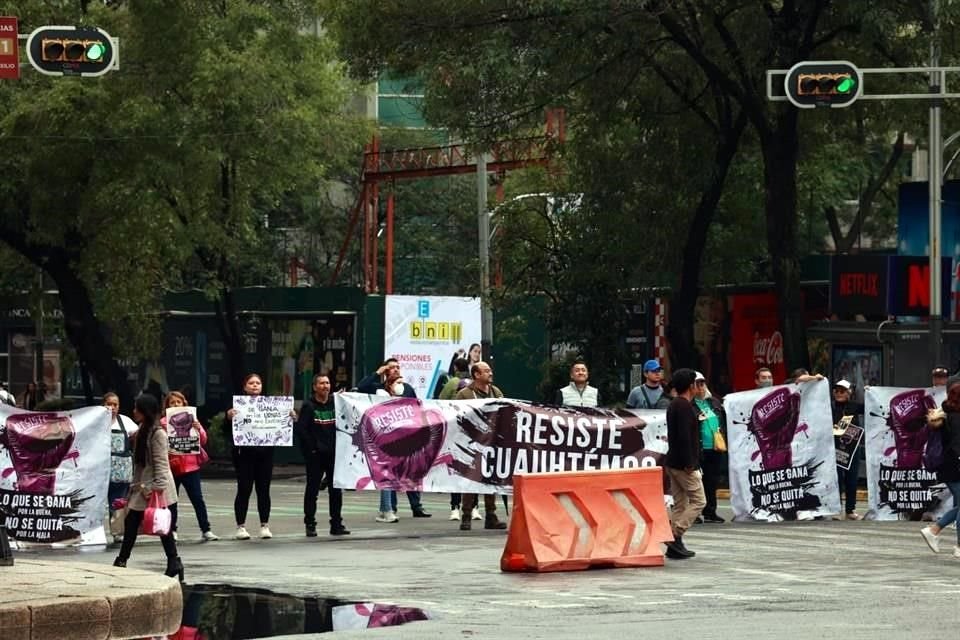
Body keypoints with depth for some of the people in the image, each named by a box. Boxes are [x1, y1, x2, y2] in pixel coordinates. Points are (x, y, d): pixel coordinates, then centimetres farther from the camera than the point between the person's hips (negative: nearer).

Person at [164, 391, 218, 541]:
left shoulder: (192, 419, 7)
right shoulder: (163, 423, 0)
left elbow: (203, 441, 4)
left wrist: (198, 429, -13)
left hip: (190, 465, 1)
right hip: (171, 466, -1)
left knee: (197, 499, -3)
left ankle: (205, 530, -2)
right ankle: (172, 530, 19)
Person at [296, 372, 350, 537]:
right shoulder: (308, 406, -3)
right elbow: (301, 429, -8)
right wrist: (311, 447, -12)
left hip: (334, 453, 4)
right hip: (315, 455, -4)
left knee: (336, 490, 5)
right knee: (312, 489, 1)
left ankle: (336, 524, 10)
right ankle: (310, 525, 5)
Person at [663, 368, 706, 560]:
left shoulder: (673, 405, 15)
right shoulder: (685, 407, -15)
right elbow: (684, 436, -23)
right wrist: (689, 463, -23)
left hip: (673, 462, 10)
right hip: (684, 463, -10)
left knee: (680, 504, 10)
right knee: (698, 501, -6)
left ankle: (675, 545, 8)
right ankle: (675, 536, -14)